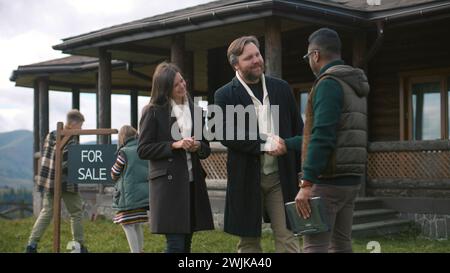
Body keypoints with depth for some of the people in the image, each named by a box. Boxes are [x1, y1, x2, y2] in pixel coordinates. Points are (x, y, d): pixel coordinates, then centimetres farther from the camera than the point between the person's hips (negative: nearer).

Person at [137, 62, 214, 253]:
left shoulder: (195, 110, 13)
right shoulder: (153, 112, -2)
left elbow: (206, 148, 17)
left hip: (193, 182, 5)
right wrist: (174, 145, -15)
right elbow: (143, 150, -6)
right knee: (176, 243, -9)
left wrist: (198, 146, -5)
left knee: (186, 242, 8)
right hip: (168, 182, -5)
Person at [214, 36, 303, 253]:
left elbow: (298, 129, 11)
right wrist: (265, 144, -19)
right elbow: (226, 134, -14)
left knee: (287, 235, 0)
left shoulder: (281, 88, 8)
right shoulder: (225, 95, -2)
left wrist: (302, 167, 5)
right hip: (246, 178, -2)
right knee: (248, 240, 8)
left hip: (281, 175, 2)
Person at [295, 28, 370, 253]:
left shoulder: (329, 83, -11)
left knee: (315, 246, -8)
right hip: (351, 179, 9)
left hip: (328, 180, -9)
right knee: (341, 243, 12)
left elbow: (322, 137, -21)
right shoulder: (356, 86, 18)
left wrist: (306, 183, -21)